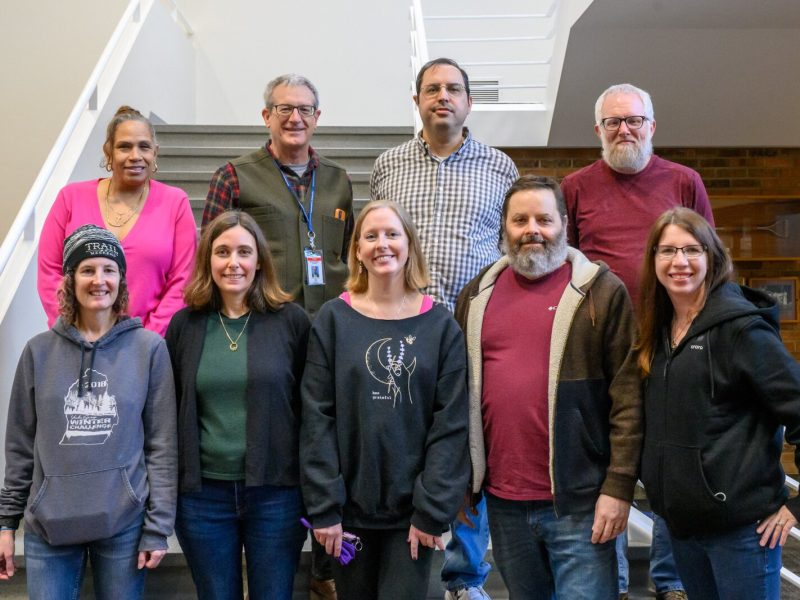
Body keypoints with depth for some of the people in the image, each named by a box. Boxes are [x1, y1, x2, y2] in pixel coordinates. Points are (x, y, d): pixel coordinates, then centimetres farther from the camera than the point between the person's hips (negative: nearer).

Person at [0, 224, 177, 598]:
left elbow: (162, 444, -2)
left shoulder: (149, 348, -3)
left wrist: (158, 527, -5)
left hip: (124, 524, -1)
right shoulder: (40, 351, 2)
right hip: (48, 526, 1)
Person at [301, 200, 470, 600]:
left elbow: (451, 424, -4)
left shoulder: (439, 324, -1)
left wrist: (433, 510, -9)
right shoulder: (334, 320, -1)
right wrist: (323, 507, -9)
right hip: (350, 508, 1)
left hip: (413, 511, 0)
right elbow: (317, 419, -4)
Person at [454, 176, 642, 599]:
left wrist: (619, 485, -12)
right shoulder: (477, 295, 8)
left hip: (578, 501, -4)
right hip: (503, 502, 5)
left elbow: (628, 397, -8)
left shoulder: (601, 291, -5)